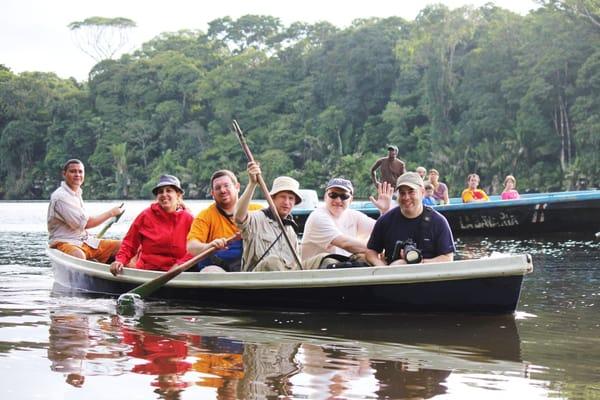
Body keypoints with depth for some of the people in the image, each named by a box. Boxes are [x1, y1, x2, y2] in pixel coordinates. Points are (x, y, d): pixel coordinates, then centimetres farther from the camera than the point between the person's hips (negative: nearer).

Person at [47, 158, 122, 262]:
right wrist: (111, 213, -7)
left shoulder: (77, 193, 17)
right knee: (79, 256, -43)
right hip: (65, 243, -10)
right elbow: (85, 223, -15)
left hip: (85, 241, 10)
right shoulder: (61, 197, -14)